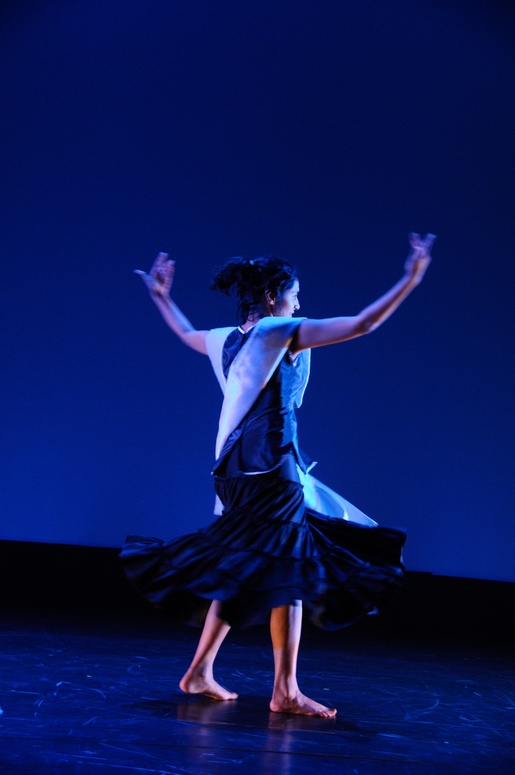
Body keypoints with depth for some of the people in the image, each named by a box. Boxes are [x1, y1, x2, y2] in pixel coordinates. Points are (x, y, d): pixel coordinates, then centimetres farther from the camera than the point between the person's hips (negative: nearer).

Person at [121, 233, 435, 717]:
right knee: (290, 574, -4)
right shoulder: (284, 332, -9)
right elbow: (363, 324, -13)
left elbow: (187, 334, 35)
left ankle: (200, 672, 21)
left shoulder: (227, 340, 12)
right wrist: (410, 281, -8)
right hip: (273, 468, -8)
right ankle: (286, 691, -2)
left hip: (235, 469, 9)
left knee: (240, 574, 17)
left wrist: (161, 296, 51)